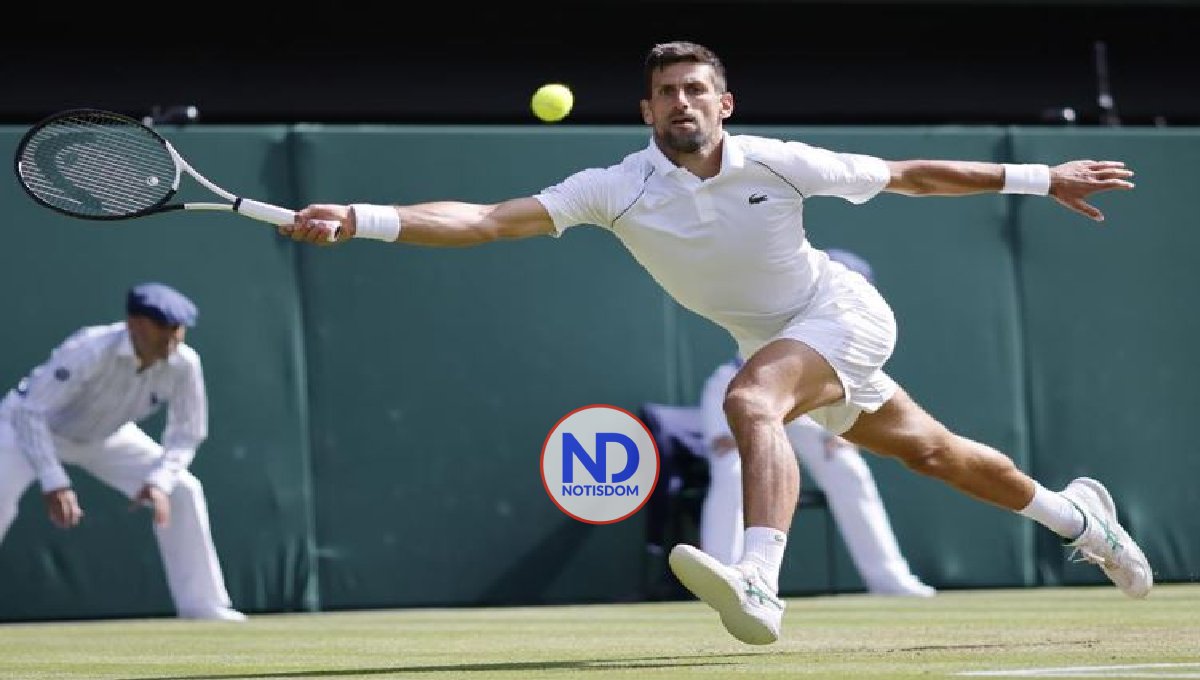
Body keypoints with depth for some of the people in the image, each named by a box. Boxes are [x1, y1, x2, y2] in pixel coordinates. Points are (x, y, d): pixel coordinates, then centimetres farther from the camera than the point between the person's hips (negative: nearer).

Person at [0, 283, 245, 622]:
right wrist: (53, 482, -47)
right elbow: (29, 412, -39)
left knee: (182, 490, -4)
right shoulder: (90, 350, -39)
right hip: (29, 426, -5)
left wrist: (159, 482, -27)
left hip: (104, 437, 5)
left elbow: (185, 434, -10)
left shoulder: (184, 364, -24)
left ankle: (204, 608, 7)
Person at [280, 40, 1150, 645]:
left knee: (751, 400, -33)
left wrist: (1040, 177, -7)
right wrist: (362, 220, -39)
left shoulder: (776, 164, -22)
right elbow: (487, 219, -27)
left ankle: (759, 586, -50)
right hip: (780, 345, 5)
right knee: (929, 451, 18)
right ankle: (1071, 510, 44)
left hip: (843, 314, -4)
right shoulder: (618, 190, -18)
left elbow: (909, 175, -10)